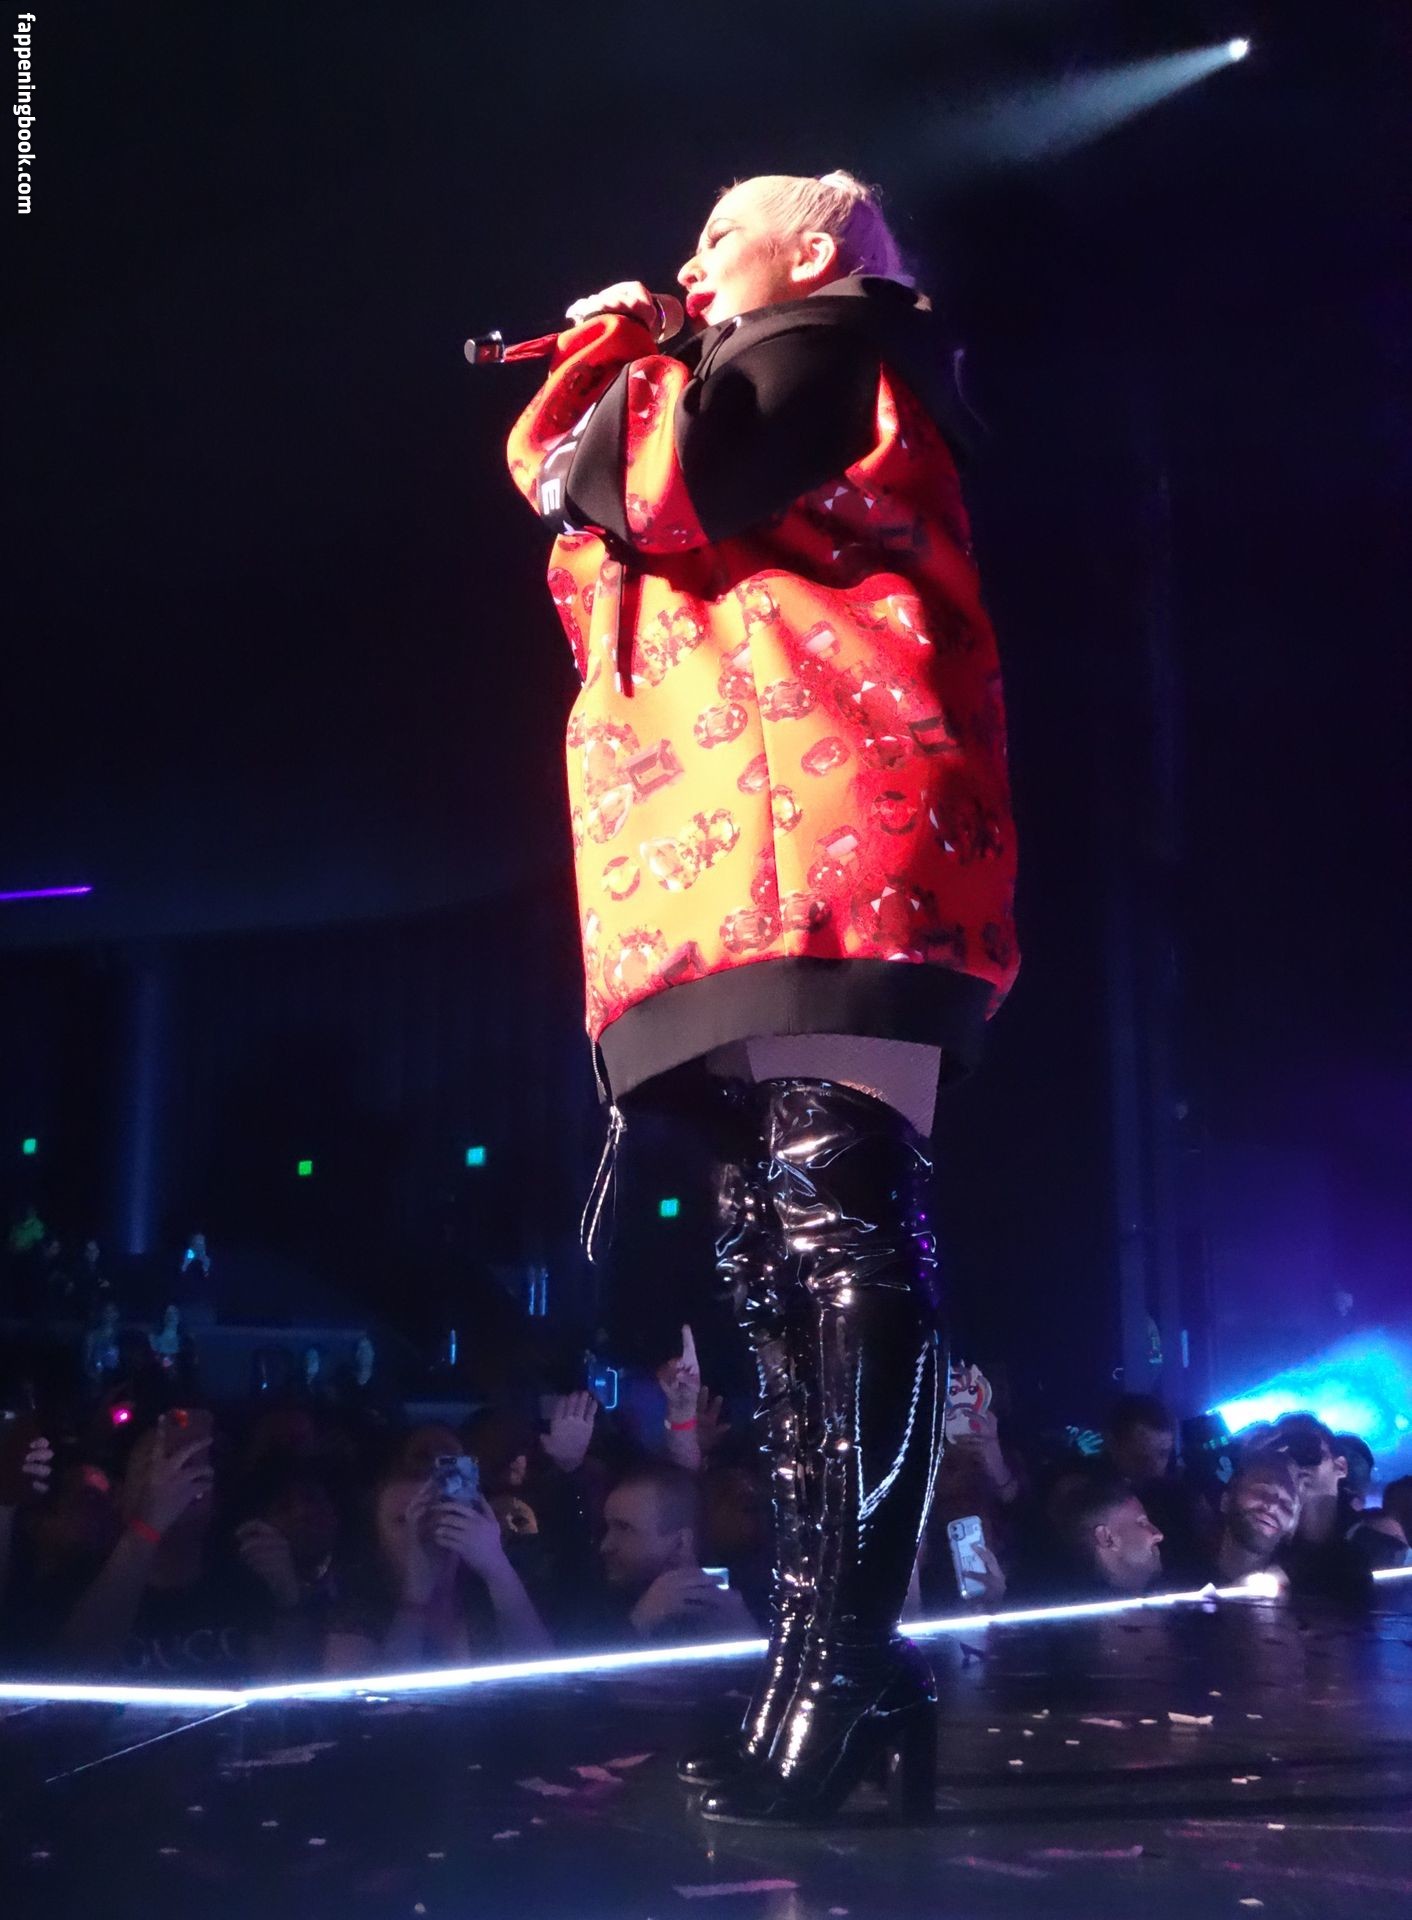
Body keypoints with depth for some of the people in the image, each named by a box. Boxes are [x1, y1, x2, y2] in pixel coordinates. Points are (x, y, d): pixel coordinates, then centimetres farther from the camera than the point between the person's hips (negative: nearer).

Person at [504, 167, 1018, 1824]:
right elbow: (573, 492, 35)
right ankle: (839, 1651, 3)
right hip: (756, 861, 10)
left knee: (836, 1214, -18)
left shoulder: (823, 347, 8)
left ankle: (838, 1653, -21)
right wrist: (600, 357, 31)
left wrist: (625, 376, 13)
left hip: (816, 838, -10)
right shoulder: (757, 394, 36)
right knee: (782, 1237, 3)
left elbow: (647, 484, -7)